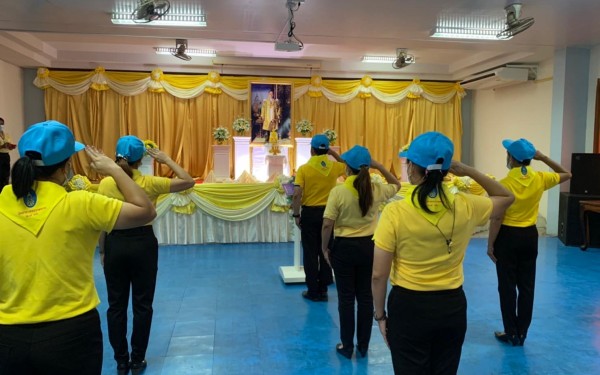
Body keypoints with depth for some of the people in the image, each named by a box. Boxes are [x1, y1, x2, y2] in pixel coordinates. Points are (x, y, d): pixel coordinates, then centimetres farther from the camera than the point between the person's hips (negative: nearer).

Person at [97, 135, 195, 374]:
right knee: (142, 305, 11)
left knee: (116, 305, 14)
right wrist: (167, 160, -1)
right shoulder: (149, 183, -10)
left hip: (115, 245, 2)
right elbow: (188, 182, -7)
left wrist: (102, 251, 12)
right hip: (143, 244, -2)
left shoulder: (105, 184, -4)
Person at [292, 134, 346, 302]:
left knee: (310, 253, 7)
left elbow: (297, 194, -17)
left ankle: (313, 291, 14)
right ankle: (323, 290, 19)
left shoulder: (304, 169, -10)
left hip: (310, 213, -2)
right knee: (326, 252, 12)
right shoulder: (334, 167, -2)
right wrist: (334, 154, 14)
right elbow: (347, 166, 22)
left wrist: (296, 215, -5)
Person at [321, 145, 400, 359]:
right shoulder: (376, 190, -5)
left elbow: (327, 224, -15)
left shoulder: (338, 191, -15)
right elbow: (396, 185, 18)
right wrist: (379, 166, 8)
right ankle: (363, 346, 27)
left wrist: (324, 248, -1)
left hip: (344, 247, -3)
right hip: (368, 247, 3)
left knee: (346, 298, 10)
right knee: (366, 297, 14)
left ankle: (347, 346, 22)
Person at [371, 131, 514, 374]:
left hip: (408, 307, -3)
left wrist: (380, 315, 0)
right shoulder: (466, 207, -9)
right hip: (452, 307, 3)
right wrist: (470, 172, 2)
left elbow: (379, 275, -14)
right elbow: (507, 197, 13)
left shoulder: (395, 212, -19)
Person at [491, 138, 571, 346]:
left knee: (507, 287, 7)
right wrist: (543, 158, 6)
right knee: (526, 286, 13)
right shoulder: (540, 179, -4)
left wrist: (490, 245, -5)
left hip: (508, 237, -4)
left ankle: (512, 334, 16)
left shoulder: (504, 184, -16)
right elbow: (567, 175, 16)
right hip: (529, 236, 5)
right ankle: (522, 333, 23)